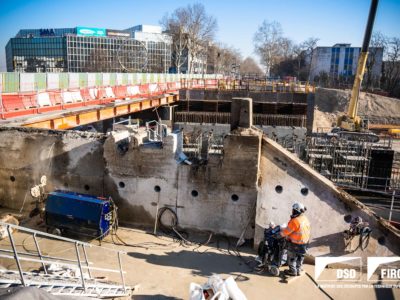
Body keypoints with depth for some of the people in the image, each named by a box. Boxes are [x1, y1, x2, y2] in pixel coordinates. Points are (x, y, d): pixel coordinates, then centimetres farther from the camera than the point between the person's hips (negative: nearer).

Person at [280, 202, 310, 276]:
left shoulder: (294, 221, -27)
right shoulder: (306, 219, -1)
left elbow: (286, 231, -20)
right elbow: (308, 230, 10)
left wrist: (281, 234, 0)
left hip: (295, 243, -8)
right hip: (305, 243, 8)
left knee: (291, 257, 12)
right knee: (300, 258, 22)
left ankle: (293, 271, 24)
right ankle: (298, 270, 35)